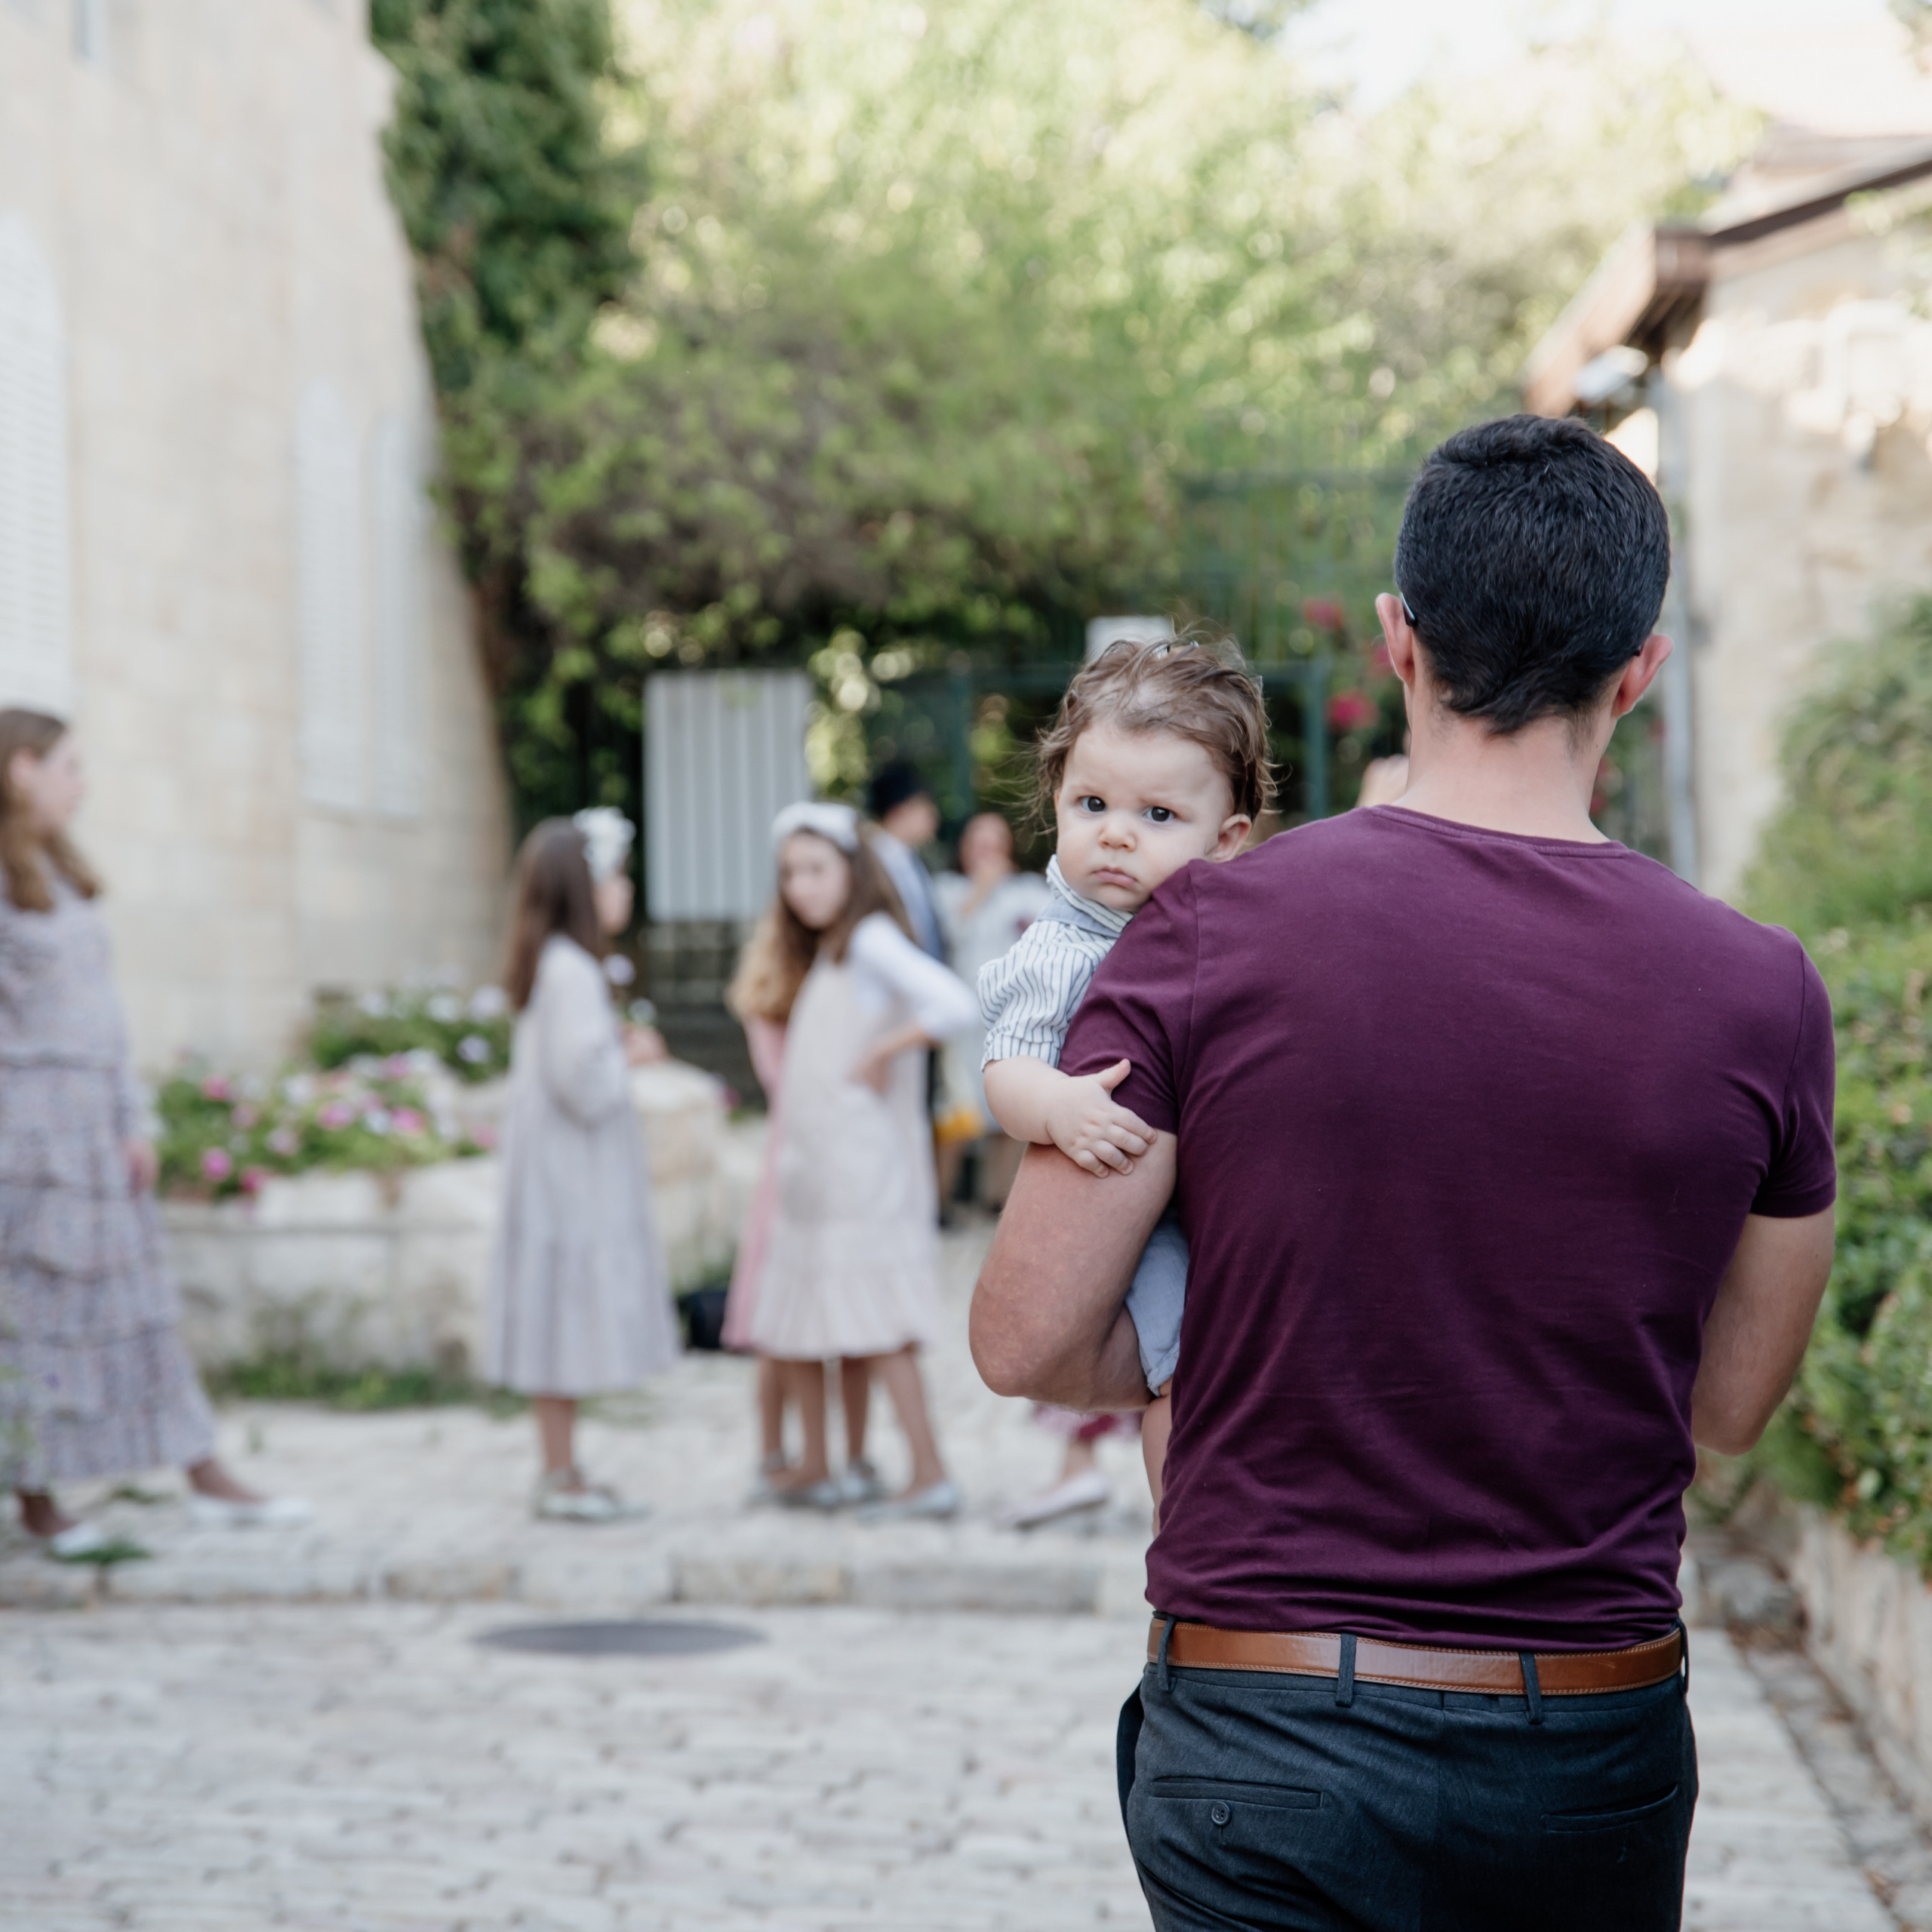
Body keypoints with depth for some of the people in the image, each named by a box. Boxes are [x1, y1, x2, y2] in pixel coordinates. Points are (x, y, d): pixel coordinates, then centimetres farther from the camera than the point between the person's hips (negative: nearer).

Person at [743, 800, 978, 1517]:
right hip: (811, 1165, 10)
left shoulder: (871, 940, -12)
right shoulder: (821, 953, 17)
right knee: (790, 1328, 12)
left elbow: (954, 1007, -26)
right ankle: (813, 1471, 22)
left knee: (877, 1329, -9)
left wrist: (883, 1052, -17)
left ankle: (931, 1477, -5)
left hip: (863, 1162, -10)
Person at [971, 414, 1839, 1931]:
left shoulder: (1215, 936, -11)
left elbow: (1028, 1338, -8)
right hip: (1597, 1750, 3)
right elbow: (1728, 1407, 5)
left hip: (1270, 1747, -3)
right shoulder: (1763, 995, -6)